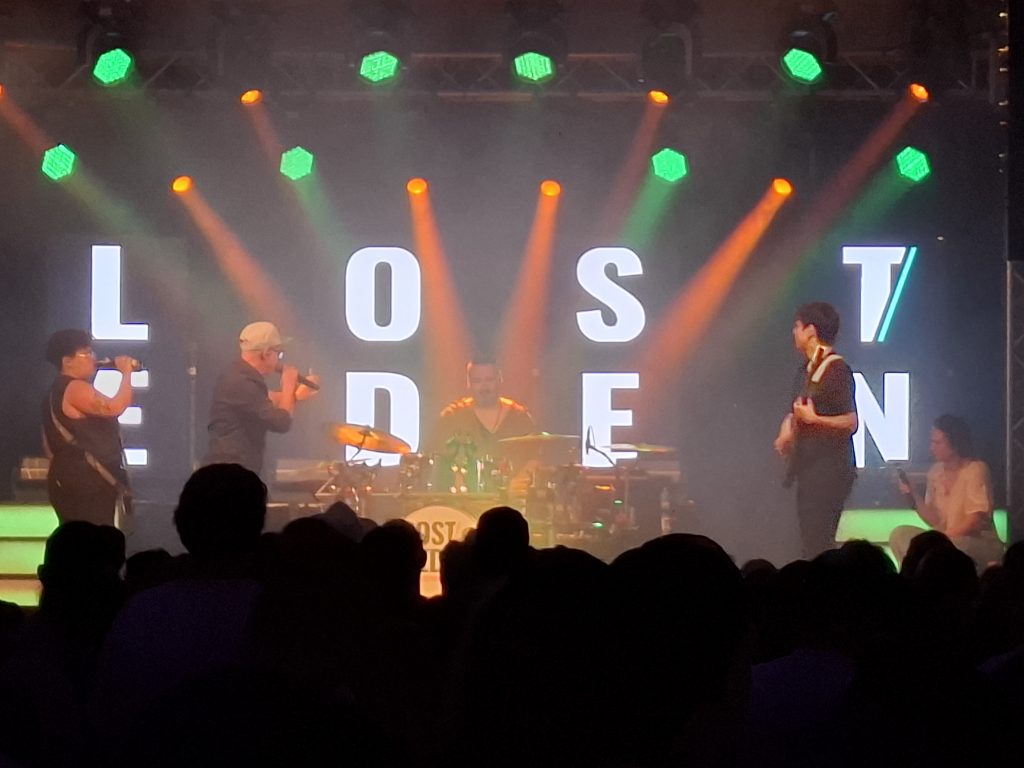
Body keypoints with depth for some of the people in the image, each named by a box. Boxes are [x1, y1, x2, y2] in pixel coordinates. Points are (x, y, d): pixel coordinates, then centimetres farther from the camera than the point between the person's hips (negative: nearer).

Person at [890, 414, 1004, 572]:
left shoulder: (975, 470, -11)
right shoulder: (936, 471, 8)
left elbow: (975, 521, -16)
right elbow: (935, 521, 5)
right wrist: (913, 495, -8)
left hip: (981, 543, -7)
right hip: (946, 541, 7)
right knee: (900, 534, -10)